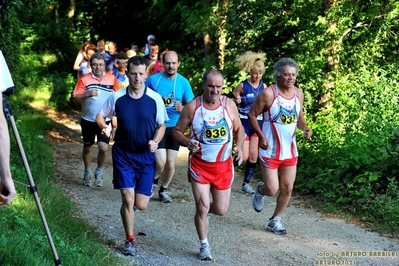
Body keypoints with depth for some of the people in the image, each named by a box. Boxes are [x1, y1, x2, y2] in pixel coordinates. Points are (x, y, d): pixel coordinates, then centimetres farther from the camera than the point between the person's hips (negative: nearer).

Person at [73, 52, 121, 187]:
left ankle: (99, 172, 14)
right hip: (88, 119, 0)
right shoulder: (84, 79, -7)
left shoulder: (112, 79, -2)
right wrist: (88, 94, -27)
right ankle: (87, 172, 33)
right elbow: (76, 99, -11)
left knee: (103, 147, -10)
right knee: (87, 147, 13)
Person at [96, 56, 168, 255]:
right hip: (123, 155, 0)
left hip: (146, 156, 0)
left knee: (141, 205, 0)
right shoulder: (117, 97, -7)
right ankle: (130, 240, 15)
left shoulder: (155, 99, -9)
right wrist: (103, 126, -9)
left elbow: (161, 125, 2)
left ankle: (136, 197, 39)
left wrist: (156, 141, -15)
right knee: (127, 200, -5)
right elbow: (100, 116, 8)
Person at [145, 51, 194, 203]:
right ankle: (152, 182, 20)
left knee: (170, 164, 8)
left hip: (175, 128, 2)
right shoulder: (153, 80, -8)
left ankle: (164, 190, 32)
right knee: (160, 162, -13)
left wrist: (182, 108, -21)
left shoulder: (183, 82, -4)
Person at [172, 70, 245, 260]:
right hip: (200, 164, -2)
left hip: (223, 165, 3)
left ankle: (204, 211, 45)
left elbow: (239, 129, 9)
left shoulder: (229, 105, -4)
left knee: (221, 210, 8)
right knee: (202, 207, -7)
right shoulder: (192, 107, -11)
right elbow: (177, 131, -4)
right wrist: (187, 142, -25)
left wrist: (239, 146, -10)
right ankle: (204, 246, 15)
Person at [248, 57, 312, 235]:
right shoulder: (268, 94, -15)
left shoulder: (299, 94, 2)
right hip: (270, 150, -5)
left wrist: (305, 128, -6)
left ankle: (275, 221, 25)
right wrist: (261, 136, -17)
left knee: (287, 188, 7)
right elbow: (252, 114, -7)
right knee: (272, 189, -5)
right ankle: (260, 191, 33)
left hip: (290, 150, 5)